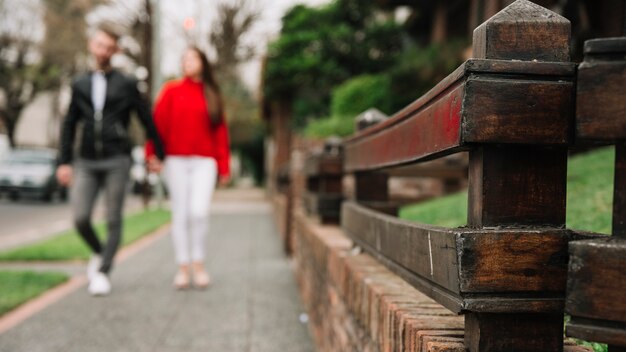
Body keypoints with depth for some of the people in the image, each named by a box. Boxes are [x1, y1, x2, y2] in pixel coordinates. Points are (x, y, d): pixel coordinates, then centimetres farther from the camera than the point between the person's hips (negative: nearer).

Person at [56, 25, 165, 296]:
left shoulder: (126, 85, 4)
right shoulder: (79, 85, 12)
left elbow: (147, 119, 10)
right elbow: (69, 125, 13)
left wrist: (158, 153, 15)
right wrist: (64, 162, 7)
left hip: (116, 162, -2)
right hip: (85, 163, 2)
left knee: (113, 221, -1)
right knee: (80, 218, -6)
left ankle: (103, 272, 7)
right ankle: (100, 253, 22)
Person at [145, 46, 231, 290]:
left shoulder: (212, 95, 10)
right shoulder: (171, 90, 6)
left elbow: (220, 132, 9)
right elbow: (158, 123, -1)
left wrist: (224, 166, 6)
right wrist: (151, 154, -11)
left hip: (204, 162, 0)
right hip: (176, 160, 0)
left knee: (199, 211, -12)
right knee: (180, 214, 3)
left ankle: (198, 263, 7)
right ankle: (183, 268, 12)